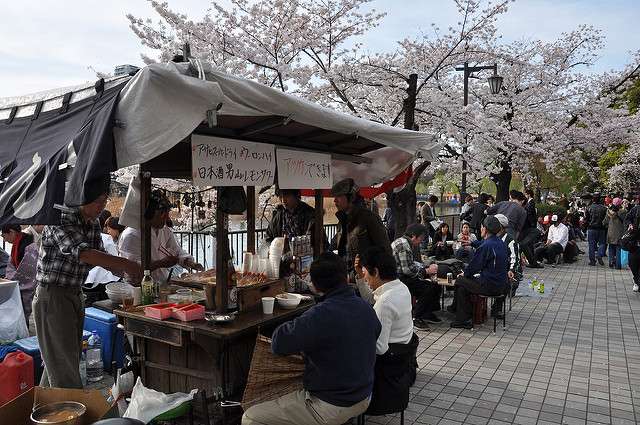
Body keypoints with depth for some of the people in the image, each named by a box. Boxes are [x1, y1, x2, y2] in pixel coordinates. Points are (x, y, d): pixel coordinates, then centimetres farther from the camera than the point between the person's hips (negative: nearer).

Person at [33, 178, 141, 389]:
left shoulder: (93, 224, 6)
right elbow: (81, 253, -33)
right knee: (63, 364, -4)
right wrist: (125, 264, -34)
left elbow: (100, 256, 15)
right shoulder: (60, 220, -19)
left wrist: (125, 271, -2)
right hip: (52, 297, -8)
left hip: (75, 297, 8)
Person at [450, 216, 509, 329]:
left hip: (489, 286, -9)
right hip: (502, 286, 9)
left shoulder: (486, 246, -19)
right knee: (468, 281, 23)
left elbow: (474, 265, -13)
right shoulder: (501, 243, 8)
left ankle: (464, 320, 11)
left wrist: (464, 273, 8)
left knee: (460, 281, 6)